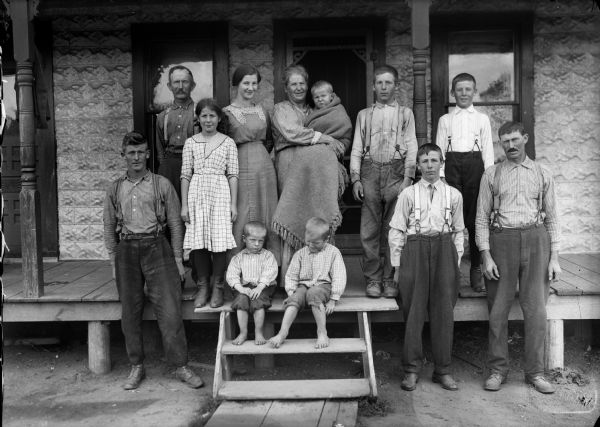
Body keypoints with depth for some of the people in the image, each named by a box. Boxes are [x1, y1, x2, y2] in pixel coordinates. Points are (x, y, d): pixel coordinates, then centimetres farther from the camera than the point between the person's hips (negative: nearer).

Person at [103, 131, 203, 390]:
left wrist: (177, 258, 2)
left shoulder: (162, 185, 6)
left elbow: (175, 223, 6)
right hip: (127, 249, 2)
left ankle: (181, 367, 2)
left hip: (156, 246, -2)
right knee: (130, 311, 4)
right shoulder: (115, 189, 13)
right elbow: (109, 227, 16)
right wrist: (113, 262, 10)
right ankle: (137, 367, 16)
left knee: (169, 308, -6)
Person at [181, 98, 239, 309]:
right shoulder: (191, 143, 8)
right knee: (198, 240, 2)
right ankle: (202, 287, 15)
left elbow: (232, 175, 3)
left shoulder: (228, 143, 4)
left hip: (220, 193, -1)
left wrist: (233, 203, -1)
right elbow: (185, 175, 6)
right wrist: (184, 205, 2)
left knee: (219, 240, -3)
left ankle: (218, 287, 10)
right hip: (197, 193, 2)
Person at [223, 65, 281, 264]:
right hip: (240, 168, -5)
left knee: (267, 214, 8)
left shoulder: (262, 111, 13)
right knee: (241, 220, -2)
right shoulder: (227, 113, -2)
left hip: (264, 167, 5)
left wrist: (258, 152, 7)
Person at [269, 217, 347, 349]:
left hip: (323, 285, -3)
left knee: (313, 293, -37)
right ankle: (283, 332, -36)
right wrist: (291, 292, -4)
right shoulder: (300, 254, 12)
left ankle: (322, 332, -34)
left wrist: (333, 300, -10)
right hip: (304, 285, 3)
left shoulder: (333, 252, 3)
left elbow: (338, 277, -2)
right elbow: (291, 275, 13)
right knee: (295, 298, -30)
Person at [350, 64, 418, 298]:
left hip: (395, 171, -1)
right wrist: (355, 179, 1)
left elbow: (411, 147, 6)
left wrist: (407, 178, -6)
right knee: (369, 230, -1)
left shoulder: (405, 113, 13)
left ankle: (390, 279, 7)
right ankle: (373, 279, 7)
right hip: (370, 171, 1)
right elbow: (356, 149, 12)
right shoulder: (364, 115, 17)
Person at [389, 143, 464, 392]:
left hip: (444, 249, 2)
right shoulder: (408, 194, 5)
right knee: (414, 311, 1)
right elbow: (396, 231, 4)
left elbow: (458, 231, 13)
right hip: (415, 249, -1)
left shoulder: (453, 195, 10)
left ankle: (443, 370, 15)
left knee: (443, 312, 4)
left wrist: (456, 261, 6)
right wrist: (398, 264, 0)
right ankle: (411, 370, 12)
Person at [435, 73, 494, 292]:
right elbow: (439, 149, 11)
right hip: (452, 165, 0)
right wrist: (440, 174, 0)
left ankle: (476, 268, 5)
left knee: (475, 218, -3)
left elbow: (488, 149, 12)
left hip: (475, 165, 0)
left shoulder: (482, 119, 15)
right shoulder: (445, 119, 15)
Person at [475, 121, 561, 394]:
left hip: (536, 239, 1)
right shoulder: (491, 175, 7)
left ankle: (535, 372, 13)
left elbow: (552, 217, 11)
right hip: (502, 239, -1)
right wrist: (486, 256, -5)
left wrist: (554, 257, 4)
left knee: (535, 308, 1)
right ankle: (497, 370, 14)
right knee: (498, 308, 2)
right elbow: (481, 217, 4)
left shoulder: (542, 175, 11)